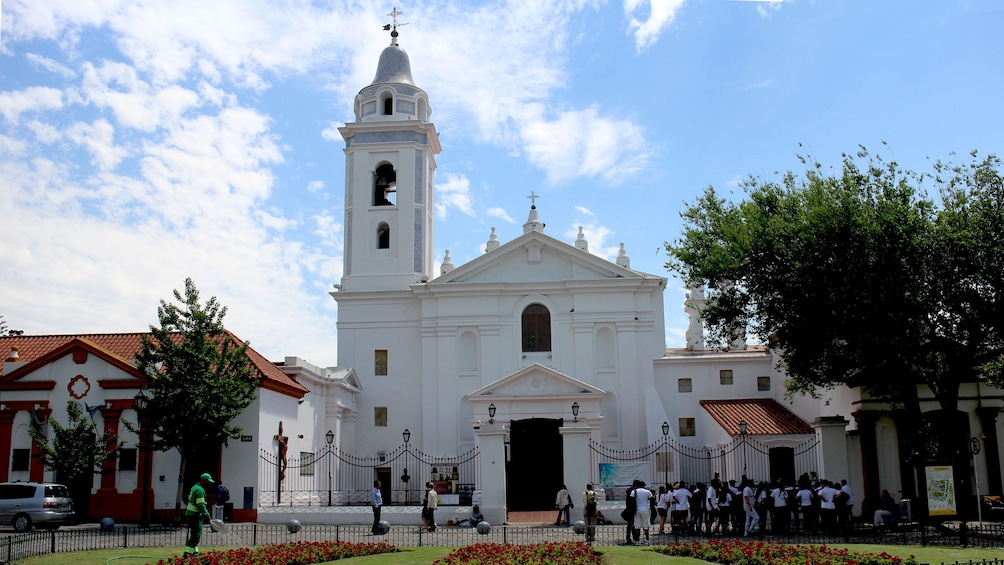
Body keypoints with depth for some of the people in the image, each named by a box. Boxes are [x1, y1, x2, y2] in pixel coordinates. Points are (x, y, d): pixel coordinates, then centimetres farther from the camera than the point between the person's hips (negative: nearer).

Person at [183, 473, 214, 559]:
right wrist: (206, 514, -22)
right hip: (195, 515, -10)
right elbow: (201, 504, -24)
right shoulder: (200, 490, -18)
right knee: (196, 535, -9)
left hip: (190, 514, 11)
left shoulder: (195, 487, 15)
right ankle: (187, 553, -12)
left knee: (195, 534, 19)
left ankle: (194, 551, 28)